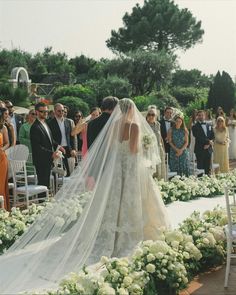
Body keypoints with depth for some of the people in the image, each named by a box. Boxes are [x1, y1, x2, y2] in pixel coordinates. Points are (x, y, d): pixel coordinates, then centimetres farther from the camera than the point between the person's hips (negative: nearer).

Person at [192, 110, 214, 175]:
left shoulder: (209, 126, 15)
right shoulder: (195, 127, -3)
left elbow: (212, 136, 8)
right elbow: (198, 138, -13)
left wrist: (208, 144, -8)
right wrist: (208, 141, -13)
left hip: (208, 149, 5)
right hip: (200, 150, -5)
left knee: (208, 168, 8)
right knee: (200, 168, -3)